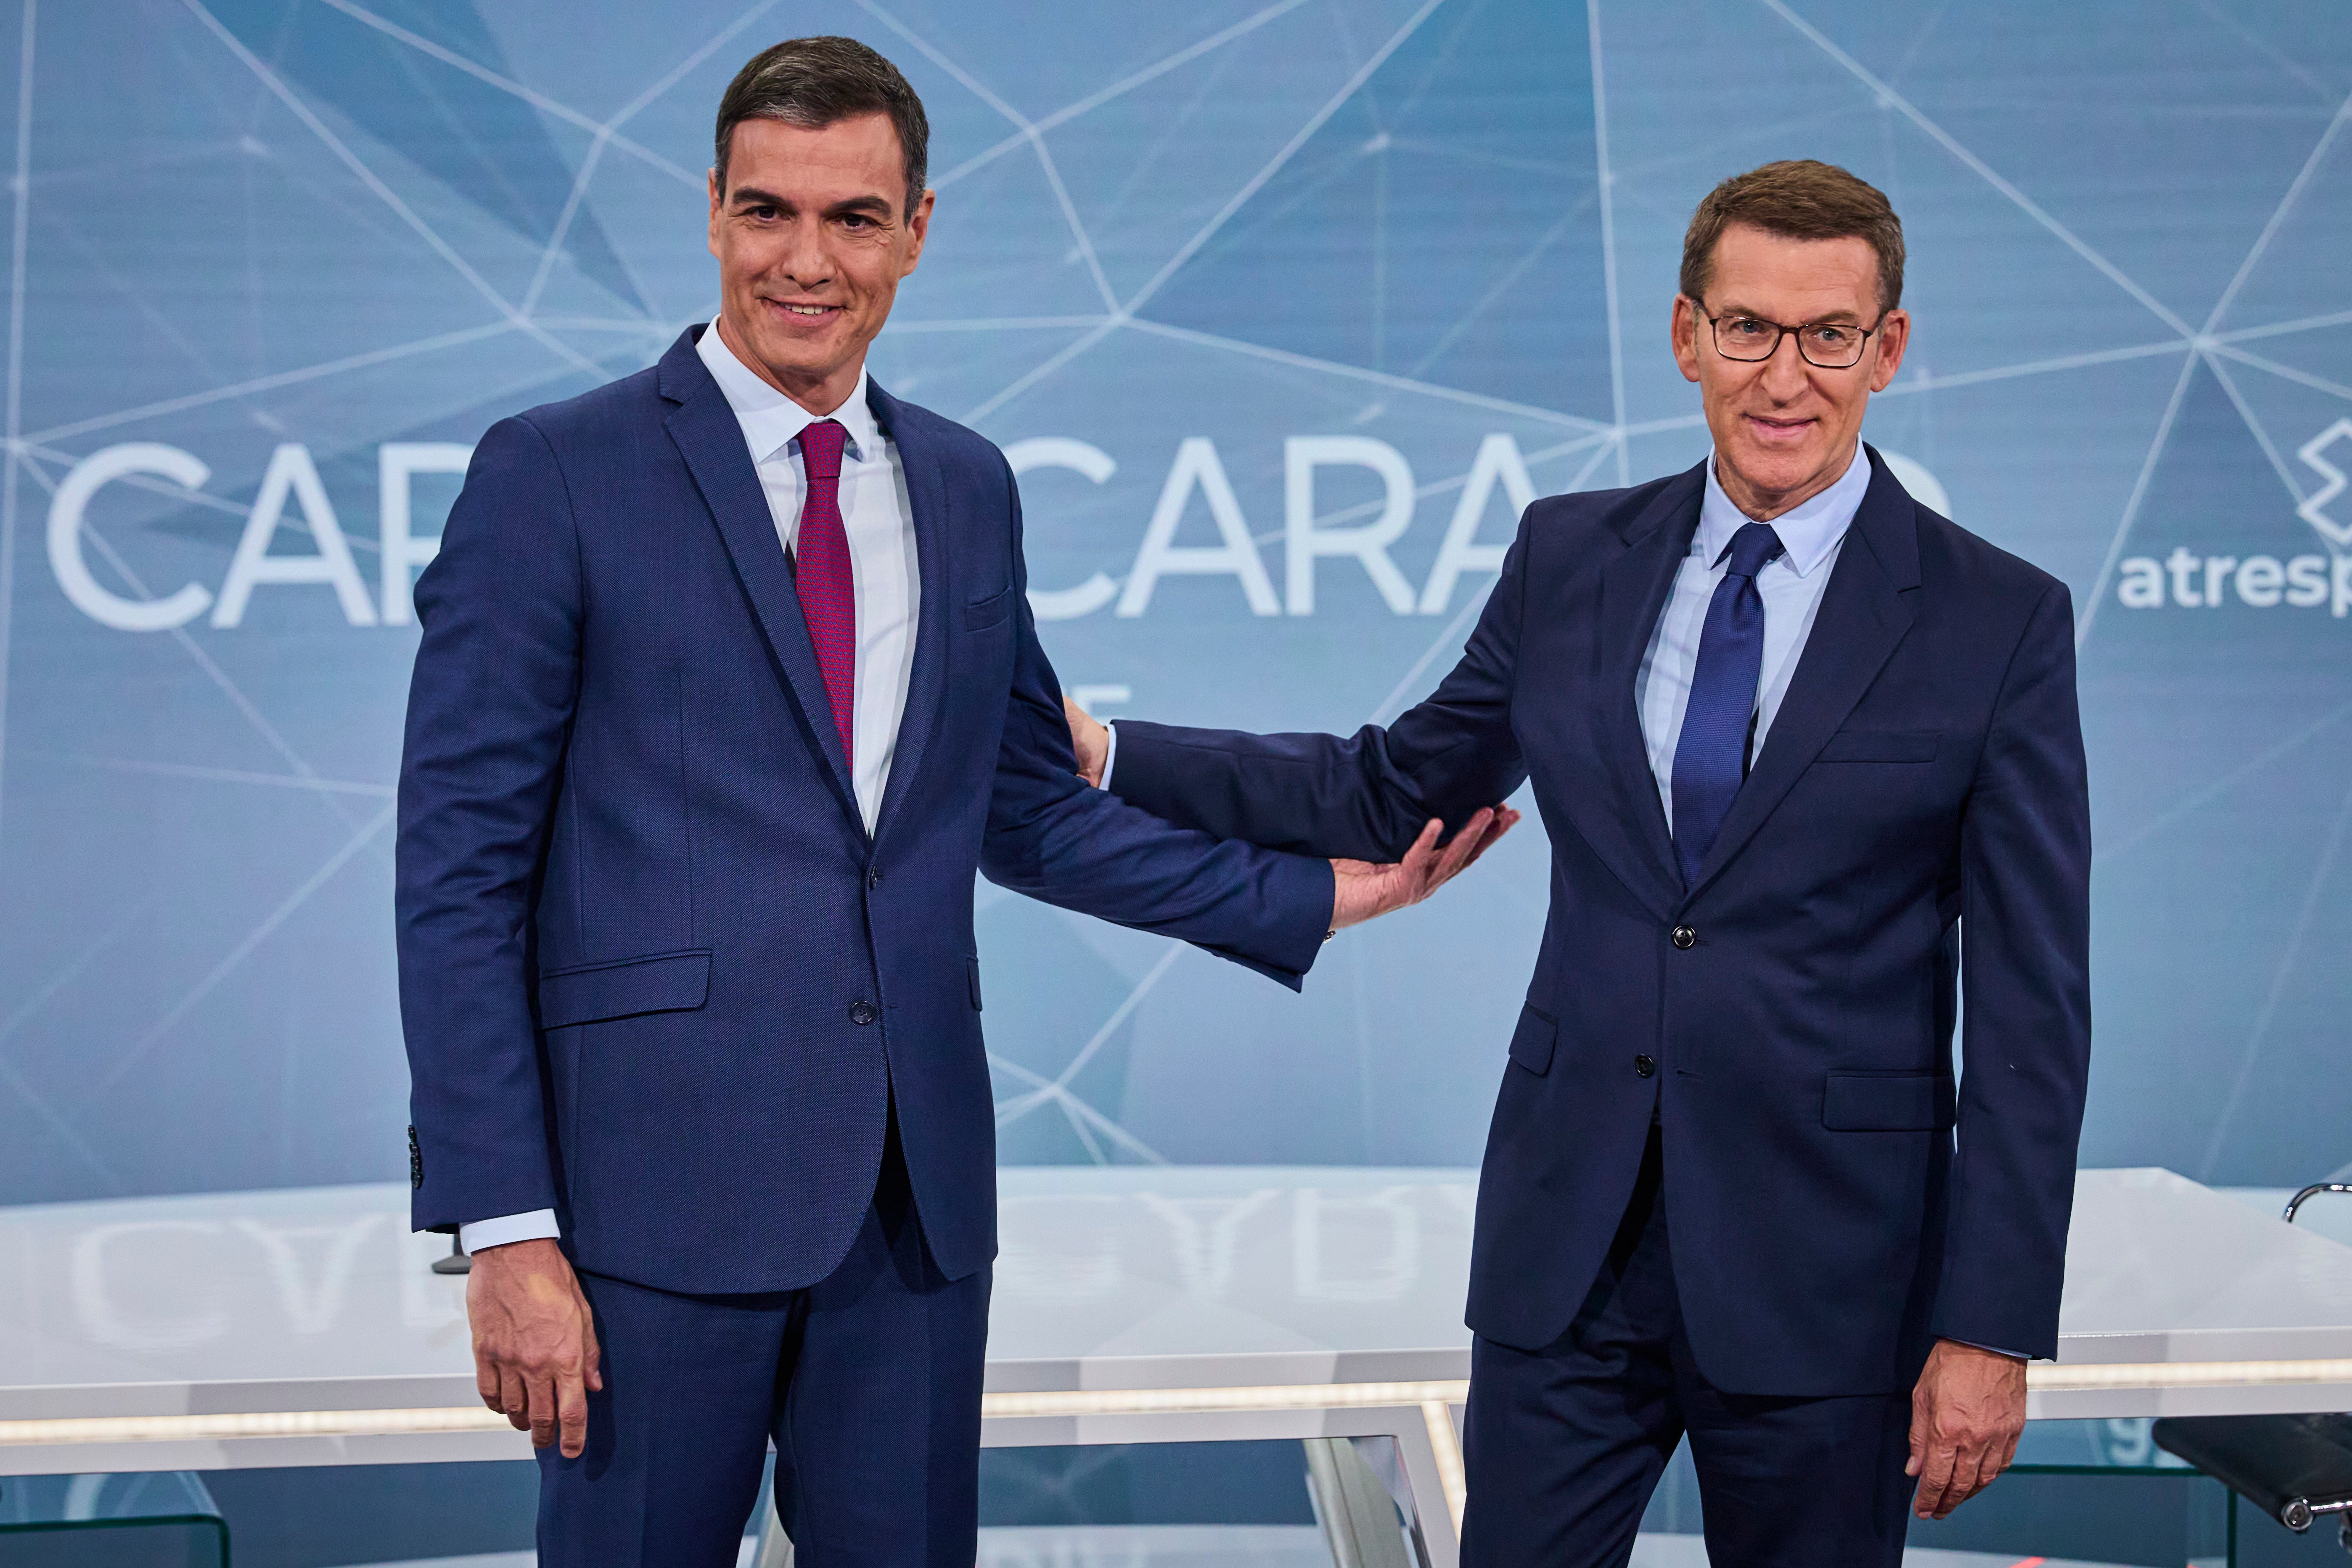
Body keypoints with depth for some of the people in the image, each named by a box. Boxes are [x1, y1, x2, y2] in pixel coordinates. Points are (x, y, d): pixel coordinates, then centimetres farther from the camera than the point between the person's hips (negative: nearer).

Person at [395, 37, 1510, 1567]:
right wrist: (506, 1230, -13)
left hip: (917, 1190, 5)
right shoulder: (556, 474, -4)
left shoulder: (967, 488, 13)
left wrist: (1313, 896, 14)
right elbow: (462, 868, -7)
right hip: (660, 1182, -4)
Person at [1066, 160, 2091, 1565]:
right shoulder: (1571, 559, 5)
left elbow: (2030, 1015, -6)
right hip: (1570, 1244, 3)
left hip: (1823, 1274, -2)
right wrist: (1104, 753, 7)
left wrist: (1992, 1331, -10)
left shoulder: (2000, 622, -6)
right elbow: (1393, 792, 16)